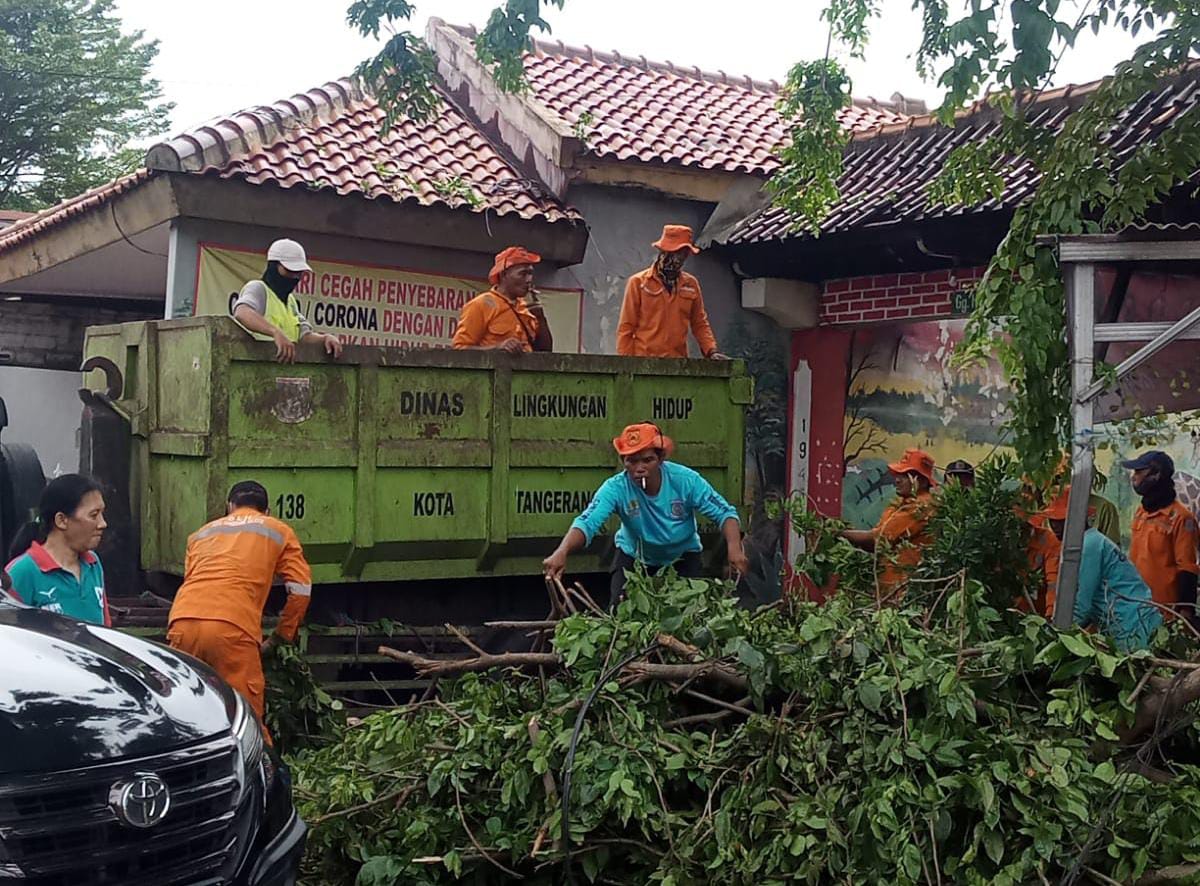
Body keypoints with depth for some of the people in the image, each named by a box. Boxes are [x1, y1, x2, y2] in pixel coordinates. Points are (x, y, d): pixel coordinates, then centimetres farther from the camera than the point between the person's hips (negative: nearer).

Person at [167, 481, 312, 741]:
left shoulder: (202, 532, 32)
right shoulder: (279, 530, 21)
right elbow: (302, 589, 12)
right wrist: (279, 638, 22)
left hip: (182, 622, 4)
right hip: (231, 629, -3)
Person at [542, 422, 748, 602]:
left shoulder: (686, 481, -27)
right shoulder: (616, 488, -29)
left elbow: (725, 513, -22)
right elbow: (587, 523, -41)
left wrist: (734, 549, -40)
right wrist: (561, 553, -60)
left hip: (682, 557, 0)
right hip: (635, 557, 0)